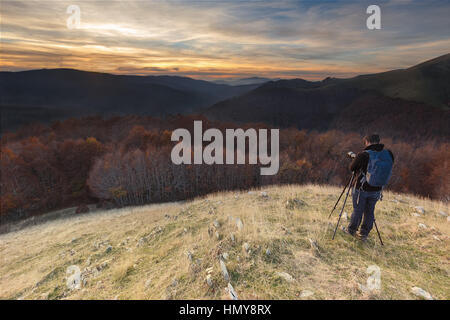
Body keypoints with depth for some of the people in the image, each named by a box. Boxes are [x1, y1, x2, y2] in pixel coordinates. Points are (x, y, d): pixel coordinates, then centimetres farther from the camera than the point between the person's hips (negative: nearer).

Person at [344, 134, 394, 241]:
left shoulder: (363, 155, -20)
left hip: (362, 189, -4)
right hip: (376, 191, 4)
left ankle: (351, 230, 29)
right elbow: (387, 169, 7)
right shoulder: (389, 154, -7)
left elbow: (352, 168, -7)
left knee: (358, 210, 12)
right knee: (369, 212, 17)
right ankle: (364, 234, 27)